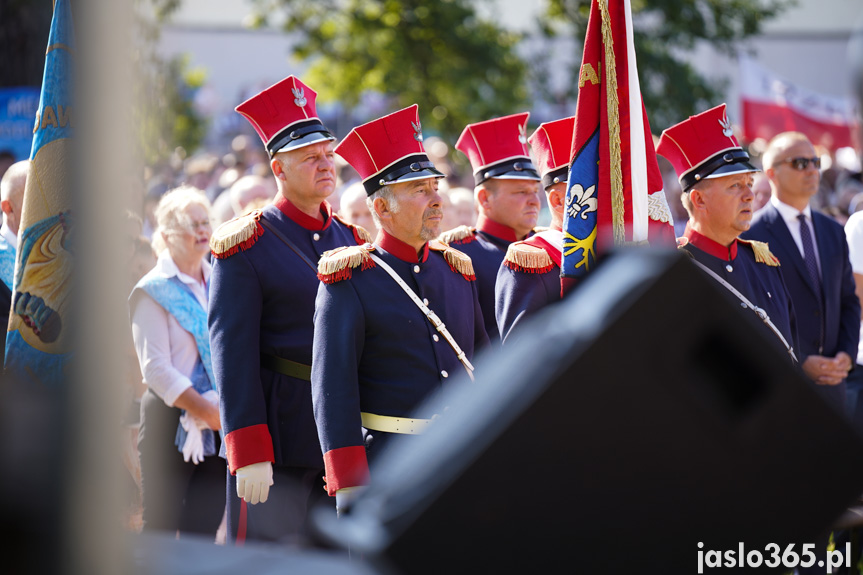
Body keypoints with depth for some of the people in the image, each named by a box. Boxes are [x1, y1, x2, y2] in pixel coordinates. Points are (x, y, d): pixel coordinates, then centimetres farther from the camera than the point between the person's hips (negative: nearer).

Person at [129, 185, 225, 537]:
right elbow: (156, 367, -11)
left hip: (219, 428, 5)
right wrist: (207, 411, -17)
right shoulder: (153, 291, -4)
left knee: (203, 531, 5)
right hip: (172, 425, -5)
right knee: (161, 526, -4)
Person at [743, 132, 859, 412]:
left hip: (831, 381, 6)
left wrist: (847, 353, 1)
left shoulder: (833, 232, 16)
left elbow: (849, 301, 18)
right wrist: (799, 363, -15)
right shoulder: (751, 236, -7)